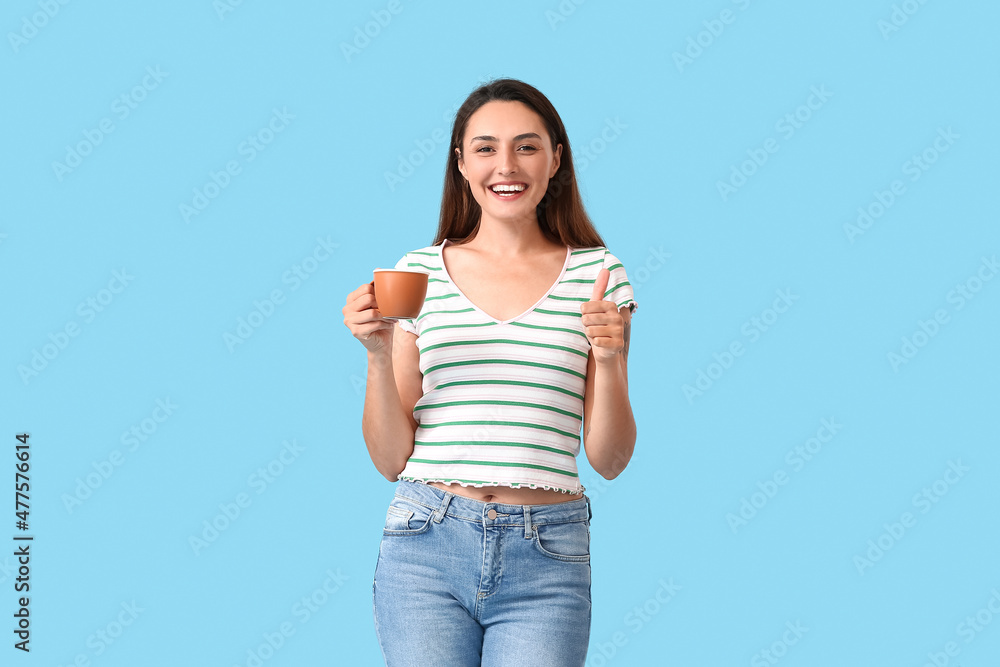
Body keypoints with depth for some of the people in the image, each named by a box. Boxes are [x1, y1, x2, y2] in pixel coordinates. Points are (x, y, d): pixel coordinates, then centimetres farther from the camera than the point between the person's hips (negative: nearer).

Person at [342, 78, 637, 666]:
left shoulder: (596, 274, 4)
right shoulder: (421, 271, 5)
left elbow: (609, 460, 4)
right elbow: (391, 459, 6)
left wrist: (609, 359, -11)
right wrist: (379, 353, -8)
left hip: (545, 561, 0)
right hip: (427, 545, 1)